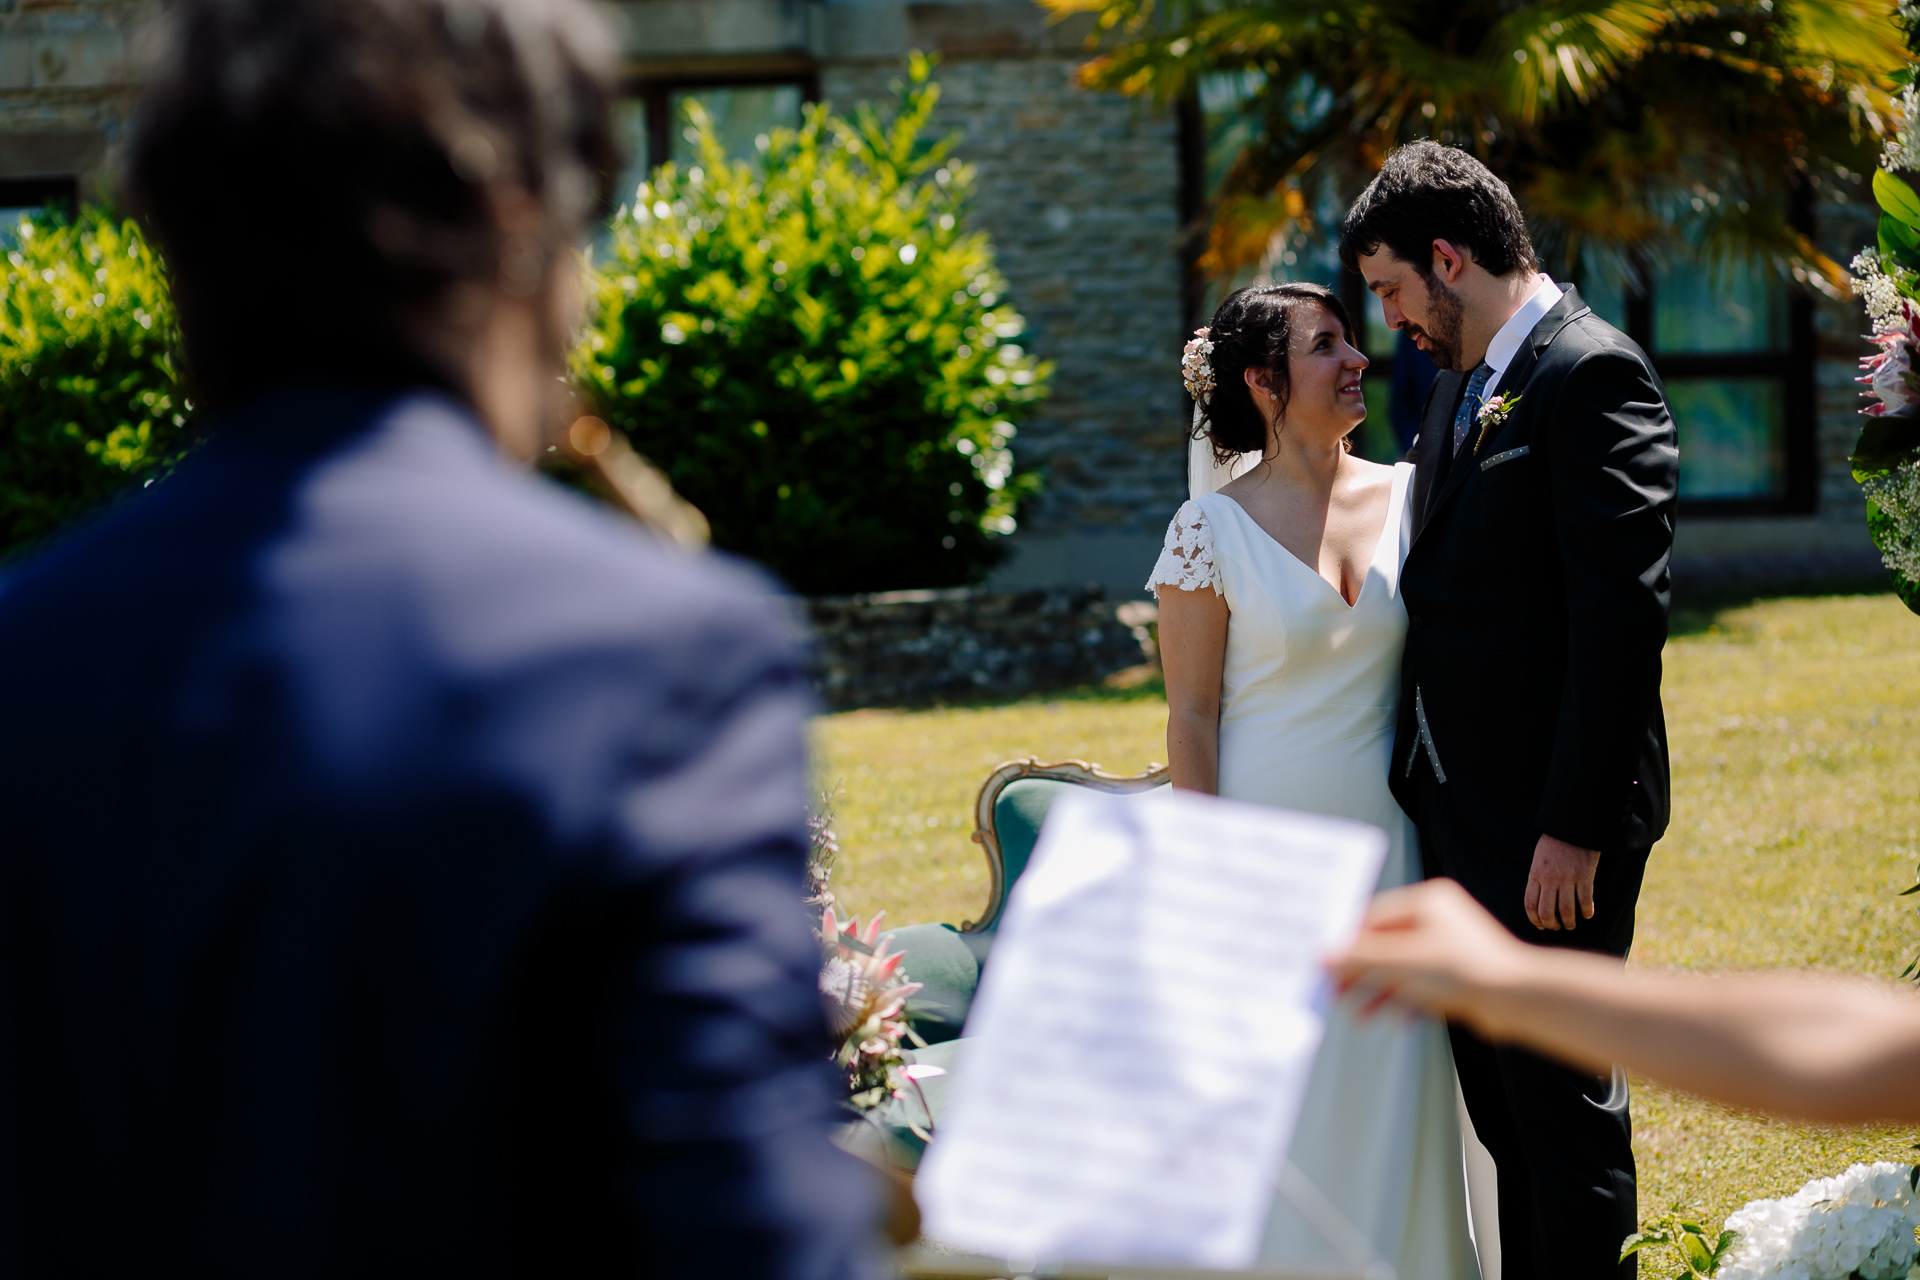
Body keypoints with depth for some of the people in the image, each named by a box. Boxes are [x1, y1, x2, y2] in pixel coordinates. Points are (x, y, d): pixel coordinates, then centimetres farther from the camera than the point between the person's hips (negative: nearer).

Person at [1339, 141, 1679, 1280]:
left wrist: (1574, 826, -22)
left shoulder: (1595, 375, -14)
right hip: (1462, 813, 9)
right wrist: (1425, 788, 14)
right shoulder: (1462, 383, 15)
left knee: (1563, 1100, -1)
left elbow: (1622, 616, -20)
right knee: (1499, 1098, 15)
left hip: (1550, 827, -9)